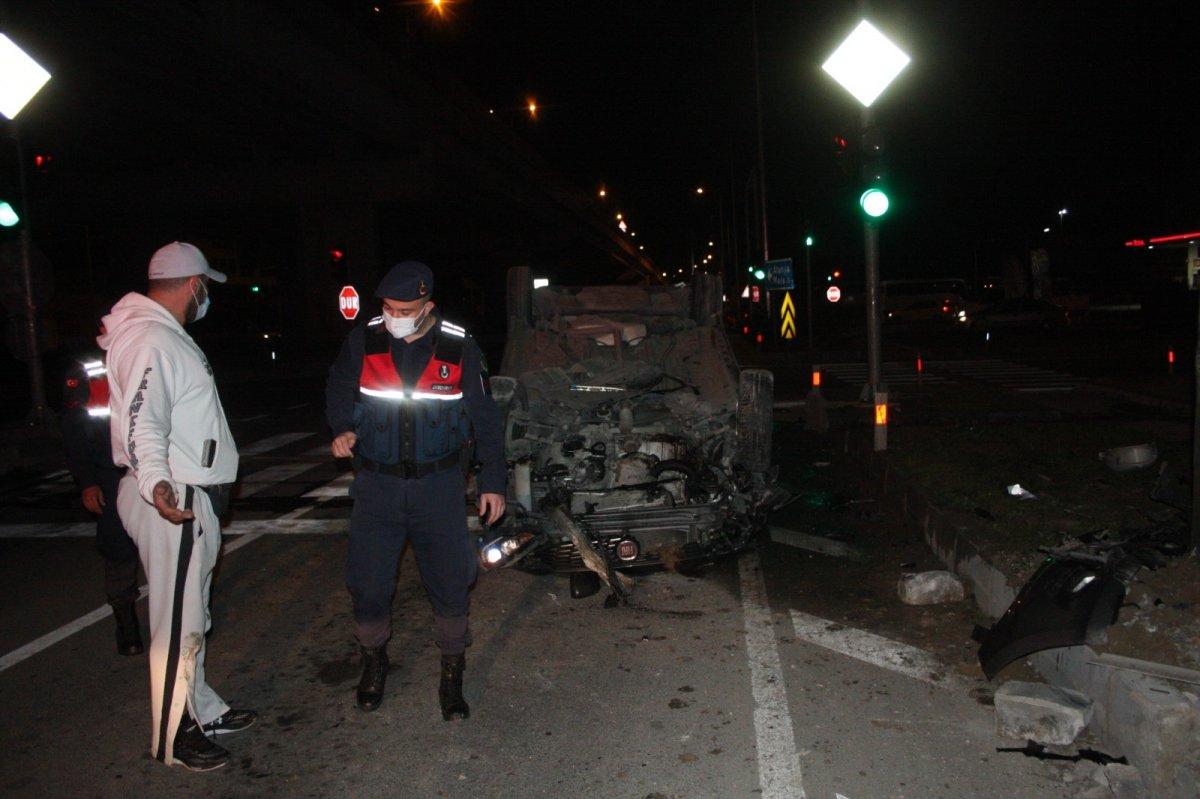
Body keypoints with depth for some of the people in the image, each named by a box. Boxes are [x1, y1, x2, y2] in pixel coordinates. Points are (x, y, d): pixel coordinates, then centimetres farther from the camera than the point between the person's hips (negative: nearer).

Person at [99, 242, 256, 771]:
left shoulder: (165, 335, 16)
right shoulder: (154, 340, -19)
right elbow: (141, 420, -31)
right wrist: (156, 482, -45)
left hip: (192, 498, 11)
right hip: (175, 503, -11)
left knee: (190, 616, 21)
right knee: (177, 623, -1)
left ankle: (202, 711, 35)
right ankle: (172, 739, 13)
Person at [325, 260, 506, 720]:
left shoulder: (459, 348, -6)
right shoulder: (363, 341, -4)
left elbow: (485, 418, 1)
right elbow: (339, 388, 14)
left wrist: (492, 482, 2)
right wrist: (342, 428, -6)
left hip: (440, 486, -1)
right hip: (377, 483, 1)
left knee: (450, 583, 3)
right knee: (367, 583, 6)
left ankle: (452, 674, 23)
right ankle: (374, 661, 33)